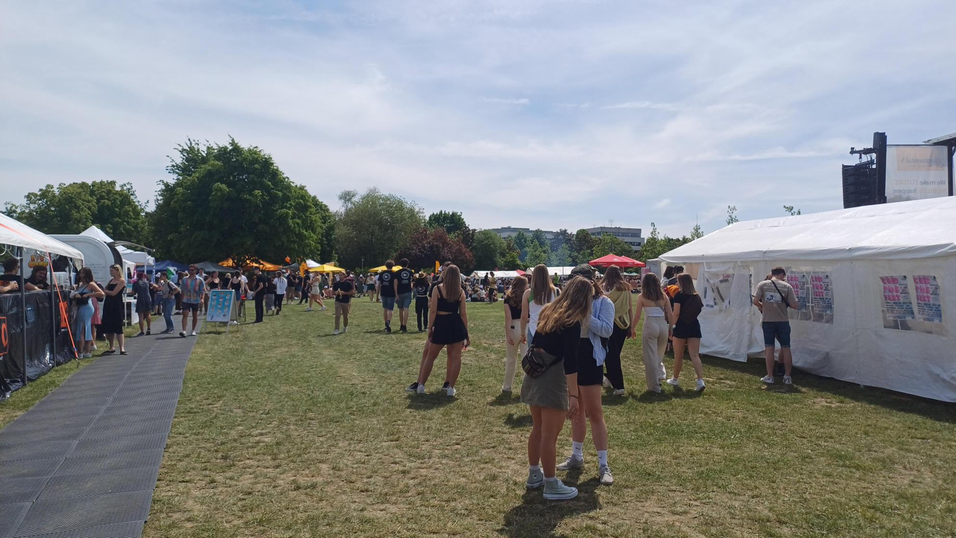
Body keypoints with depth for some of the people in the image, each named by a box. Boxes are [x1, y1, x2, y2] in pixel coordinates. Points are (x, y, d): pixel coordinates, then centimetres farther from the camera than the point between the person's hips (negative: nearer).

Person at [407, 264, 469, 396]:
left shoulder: (437, 289, -4)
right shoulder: (461, 291, 2)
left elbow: (433, 311, -8)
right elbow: (463, 314, 2)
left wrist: (430, 328, -2)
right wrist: (466, 333, 8)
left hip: (441, 325, -1)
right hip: (456, 325, 1)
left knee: (430, 356, 10)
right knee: (455, 357, 8)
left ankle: (420, 385, 16)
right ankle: (450, 388, 8)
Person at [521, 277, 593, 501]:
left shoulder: (548, 311, 8)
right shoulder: (572, 323, -16)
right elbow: (570, 362, -20)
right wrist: (574, 395, -20)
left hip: (534, 374, 8)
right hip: (552, 378, -8)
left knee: (538, 429, 20)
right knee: (550, 435, 2)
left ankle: (534, 475, 32)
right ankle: (551, 486, 13)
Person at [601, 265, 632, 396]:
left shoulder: (604, 288, -6)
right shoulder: (626, 288, 2)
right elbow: (631, 308, 4)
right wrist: (631, 327, 11)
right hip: (624, 323, 4)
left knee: (611, 354, 1)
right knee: (616, 353, 20)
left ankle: (618, 386, -5)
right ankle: (611, 378, 37)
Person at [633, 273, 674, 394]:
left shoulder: (642, 297, -1)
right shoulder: (663, 296, 7)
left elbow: (637, 316, 0)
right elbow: (670, 314, 6)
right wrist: (672, 328, 15)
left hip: (650, 325, -3)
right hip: (663, 325, 3)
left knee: (650, 356, 4)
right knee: (659, 355, 20)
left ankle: (654, 386, 6)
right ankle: (657, 378, 27)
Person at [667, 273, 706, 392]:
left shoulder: (679, 296, -10)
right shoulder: (696, 297, 7)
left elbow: (676, 313, -15)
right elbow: (699, 310, 10)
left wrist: (672, 325, -7)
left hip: (681, 327, -4)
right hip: (694, 327, 4)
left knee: (678, 356, 10)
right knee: (695, 355, 0)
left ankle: (675, 379, 25)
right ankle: (700, 381, -15)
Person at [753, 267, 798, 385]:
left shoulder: (762, 284, -2)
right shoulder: (787, 286, -4)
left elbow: (755, 301, -9)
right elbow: (793, 305, -7)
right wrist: (785, 303, 13)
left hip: (767, 320, 1)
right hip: (783, 321, -1)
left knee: (769, 348, 6)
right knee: (786, 348, 10)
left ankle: (769, 376, 9)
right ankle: (787, 377, 14)